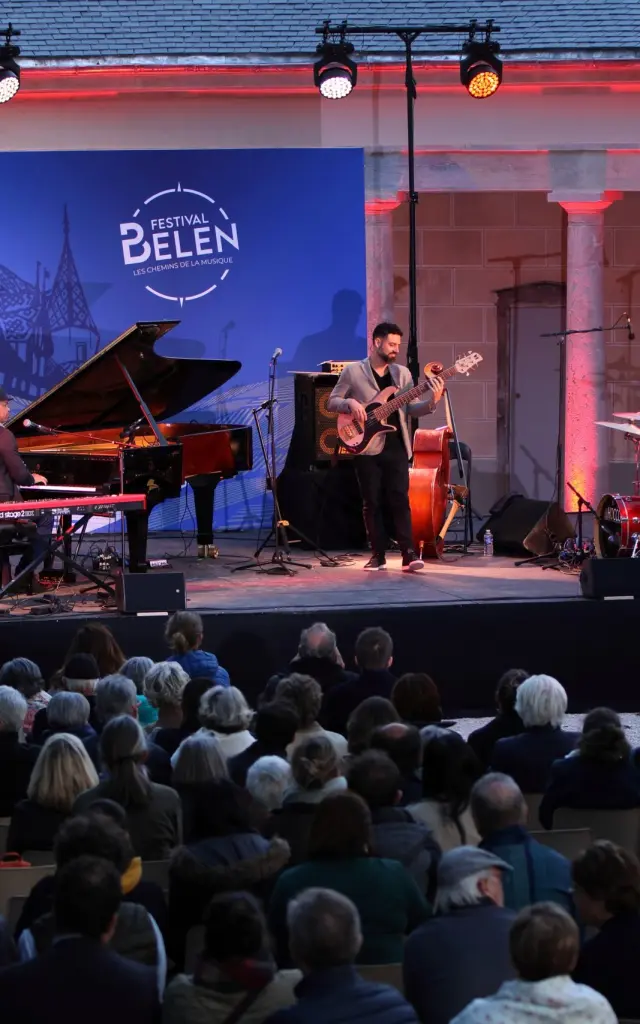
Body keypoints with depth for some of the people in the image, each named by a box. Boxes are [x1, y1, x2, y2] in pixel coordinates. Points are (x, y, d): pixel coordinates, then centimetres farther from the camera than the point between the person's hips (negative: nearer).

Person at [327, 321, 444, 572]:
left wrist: (432, 402, -12)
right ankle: (378, 555, 8)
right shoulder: (353, 371, 2)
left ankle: (408, 554, -7)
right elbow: (331, 402, 4)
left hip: (396, 447, 2)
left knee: (399, 499, -6)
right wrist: (350, 403, -16)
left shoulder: (402, 373, 11)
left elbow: (411, 409, 7)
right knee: (372, 502, 2)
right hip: (367, 447, -1)